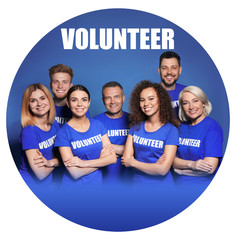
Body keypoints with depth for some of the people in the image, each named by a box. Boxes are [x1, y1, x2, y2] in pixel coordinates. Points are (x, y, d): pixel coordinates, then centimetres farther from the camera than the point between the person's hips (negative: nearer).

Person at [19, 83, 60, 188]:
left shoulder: (54, 124, -3)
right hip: (30, 183, -5)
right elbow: (41, 174, -23)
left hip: (48, 182, 5)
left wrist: (50, 162, -17)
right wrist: (56, 161, -7)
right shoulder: (28, 131, -21)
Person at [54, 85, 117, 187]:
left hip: (97, 182, 4)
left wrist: (84, 163, -18)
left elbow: (113, 158, -7)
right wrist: (101, 160, -11)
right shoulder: (64, 133, -14)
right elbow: (75, 173, -19)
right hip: (74, 184, -3)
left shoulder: (97, 125, -1)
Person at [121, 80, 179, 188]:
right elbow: (126, 160, -5)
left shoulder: (171, 130, -13)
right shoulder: (136, 126, -1)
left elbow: (163, 169, -19)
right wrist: (155, 164, -17)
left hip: (161, 184, -3)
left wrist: (132, 162, -9)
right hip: (137, 181, 3)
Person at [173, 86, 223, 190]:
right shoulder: (181, 126, 5)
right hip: (179, 183, 5)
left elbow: (210, 168, -19)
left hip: (203, 185, -5)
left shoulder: (213, 126, -13)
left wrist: (179, 169, -9)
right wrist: (191, 164, -20)